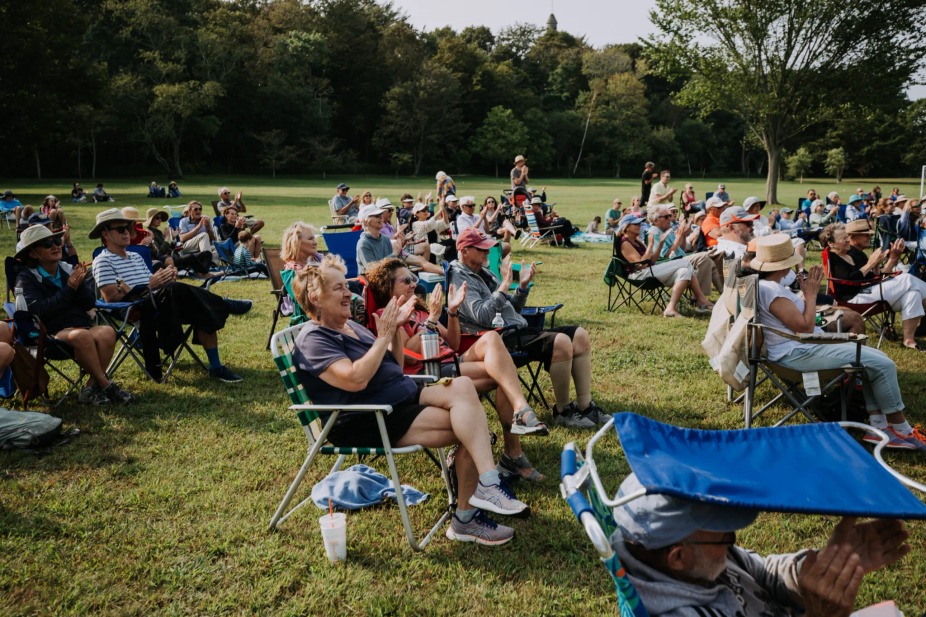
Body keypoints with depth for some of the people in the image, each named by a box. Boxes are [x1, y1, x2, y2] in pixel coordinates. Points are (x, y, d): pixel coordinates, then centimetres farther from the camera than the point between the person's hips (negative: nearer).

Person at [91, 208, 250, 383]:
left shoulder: (136, 257, 27)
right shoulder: (103, 261, 2)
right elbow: (111, 297, -12)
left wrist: (165, 278, -3)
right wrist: (150, 285, -17)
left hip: (161, 306, 8)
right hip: (138, 314, -8)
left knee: (202, 311, -15)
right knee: (174, 289, -34)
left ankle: (216, 366, -13)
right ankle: (223, 305, -15)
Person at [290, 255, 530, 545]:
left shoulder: (351, 325, 19)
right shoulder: (313, 339, -9)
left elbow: (395, 368, 21)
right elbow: (355, 379, -24)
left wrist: (397, 328, 7)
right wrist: (383, 336, -16)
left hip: (404, 397, 9)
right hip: (369, 423, -9)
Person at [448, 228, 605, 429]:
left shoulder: (483, 272, 20)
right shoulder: (460, 279, -8)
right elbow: (482, 316, -23)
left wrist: (523, 286, 8)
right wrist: (505, 285, -18)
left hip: (518, 330, 10)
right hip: (501, 339, -10)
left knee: (580, 335, -2)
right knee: (560, 342, -29)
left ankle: (585, 406, -2)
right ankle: (563, 411, -13)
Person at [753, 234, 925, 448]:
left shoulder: (769, 285, 10)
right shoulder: (770, 290, -22)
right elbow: (805, 327, -22)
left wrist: (808, 292, 5)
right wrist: (811, 294, -11)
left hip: (805, 346, 11)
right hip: (798, 353, -11)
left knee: (877, 357, 12)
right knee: (882, 364, -10)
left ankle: (879, 427, 8)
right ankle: (902, 431, 6)